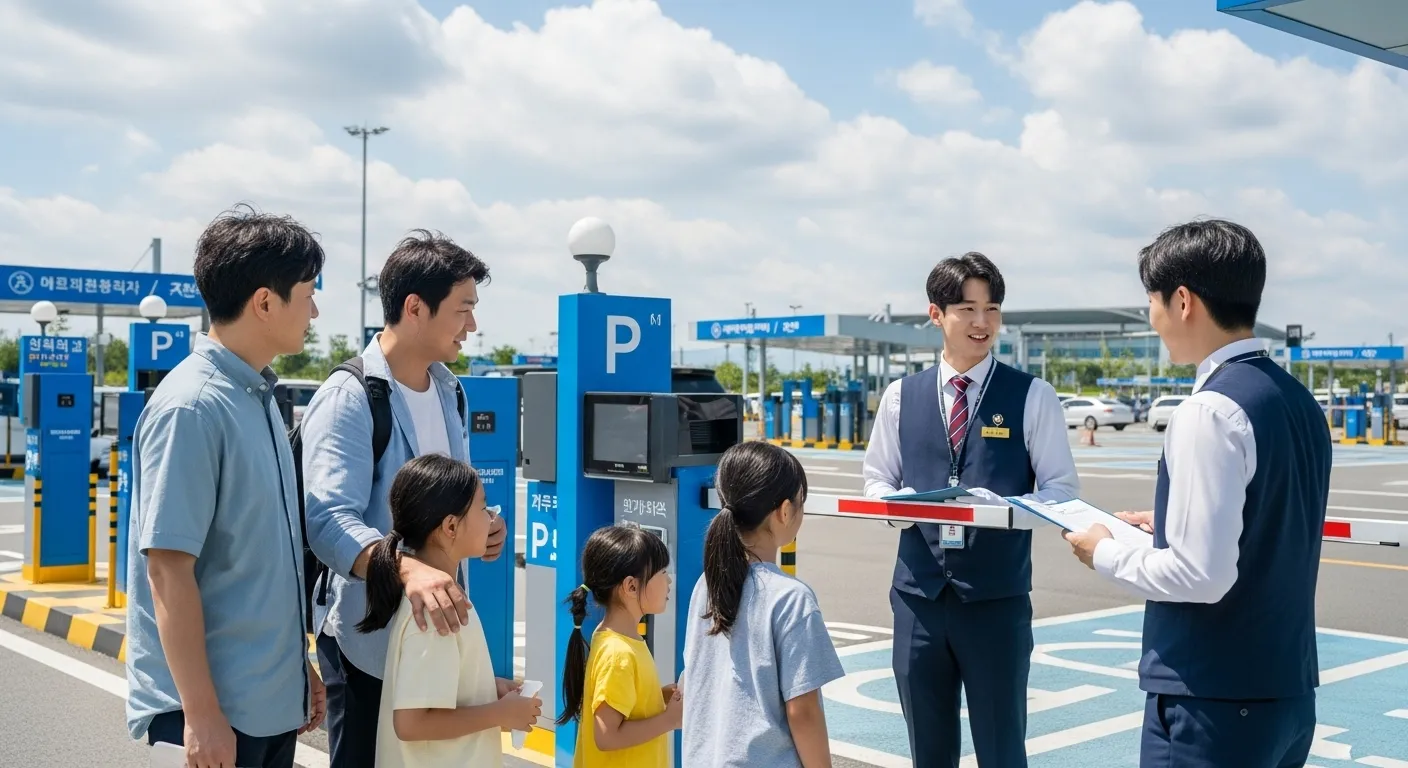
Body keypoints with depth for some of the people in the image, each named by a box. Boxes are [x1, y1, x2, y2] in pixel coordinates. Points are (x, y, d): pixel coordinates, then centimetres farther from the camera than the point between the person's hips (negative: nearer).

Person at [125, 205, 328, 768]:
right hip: (218, 708, -8)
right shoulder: (191, 408, -18)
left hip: (272, 700, 8)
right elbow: (168, 569, -19)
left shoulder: (259, 396, 8)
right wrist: (201, 713, -19)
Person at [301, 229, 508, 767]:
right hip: (367, 632, -7)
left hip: (435, 627, 7)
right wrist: (407, 570, -47)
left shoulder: (449, 389, 8)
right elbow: (328, 520, -30)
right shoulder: (349, 398, -18)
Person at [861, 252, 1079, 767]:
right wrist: (899, 504, -11)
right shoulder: (901, 396, 7)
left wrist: (1006, 507, -20)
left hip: (997, 596, -2)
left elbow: (1061, 488, 0)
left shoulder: (1032, 396, -1)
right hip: (918, 592, 3)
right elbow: (877, 478, 12)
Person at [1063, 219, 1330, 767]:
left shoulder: (1212, 409, -20)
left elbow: (1201, 574, -23)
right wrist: (1168, 527, 17)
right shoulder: (1298, 400, 7)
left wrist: (1105, 553, -7)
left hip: (1214, 702, -8)